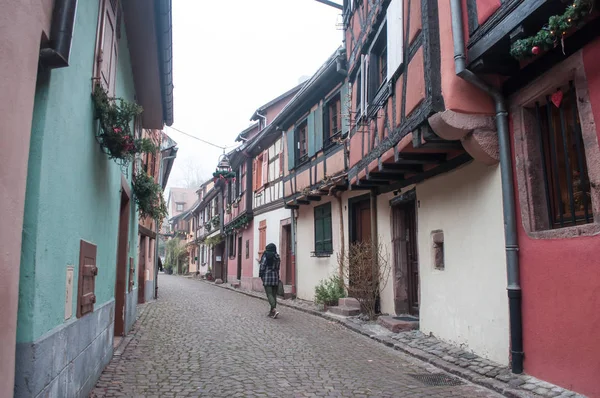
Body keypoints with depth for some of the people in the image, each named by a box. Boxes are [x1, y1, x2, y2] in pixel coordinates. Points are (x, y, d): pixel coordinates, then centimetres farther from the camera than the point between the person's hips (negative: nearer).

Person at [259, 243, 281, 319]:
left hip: (267, 277, -5)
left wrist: (261, 275, 3)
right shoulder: (277, 257, 8)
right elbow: (278, 268, 7)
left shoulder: (265, 256, -6)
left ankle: (274, 309, -24)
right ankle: (272, 312, 14)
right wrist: (277, 276, 13)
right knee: (274, 295, 10)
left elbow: (262, 267, -8)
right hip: (276, 277, 5)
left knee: (269, 294, -6)